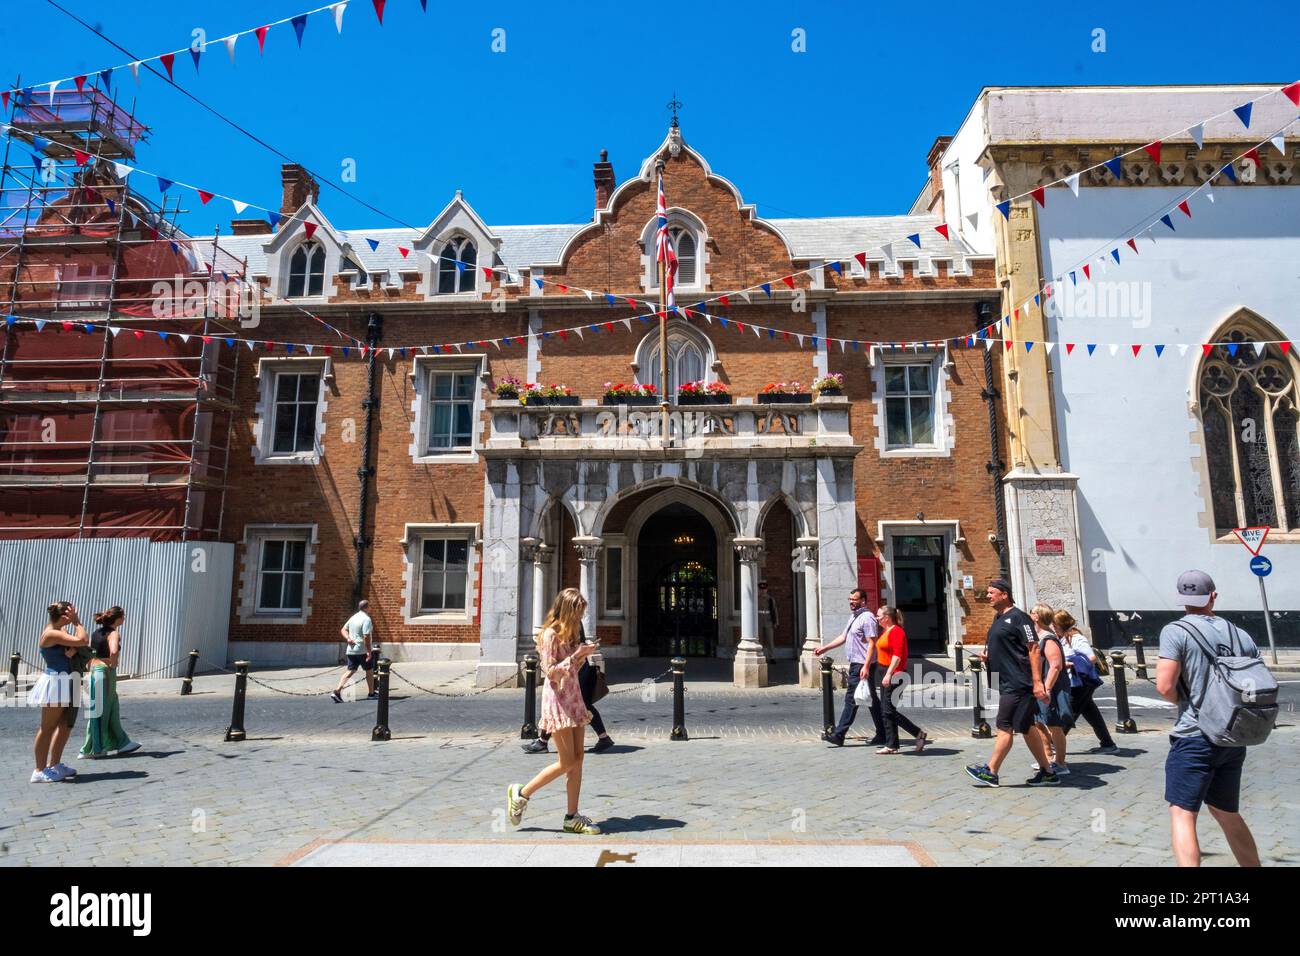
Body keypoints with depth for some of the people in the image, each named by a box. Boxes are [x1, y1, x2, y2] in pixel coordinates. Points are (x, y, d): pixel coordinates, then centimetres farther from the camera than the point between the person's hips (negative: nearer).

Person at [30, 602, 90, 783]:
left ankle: (54, 765, 24)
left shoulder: (59, 631, 12)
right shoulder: (52, 633, -17)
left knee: (65, 725, 14)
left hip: (63, 682, 10)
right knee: (47, 727, -1)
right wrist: (77, 622, -11)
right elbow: (83, 641, -23)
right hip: (55, 682, -10)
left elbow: (80, 642, 8)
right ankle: (39, 771, 7)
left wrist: (73, 649, -14)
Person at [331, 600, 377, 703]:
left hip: (351, 650, 7)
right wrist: (369, 652, -21)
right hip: (363, 650, -7)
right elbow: (366, 637, -24)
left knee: (350, 671, 7)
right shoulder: (366, 619, -17)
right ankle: (371, 693, 19)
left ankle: (337, 691, -8)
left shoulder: (353, 617, 11)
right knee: (370, 671, 9)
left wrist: (348, 638, 2)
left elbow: (343, 630, 17)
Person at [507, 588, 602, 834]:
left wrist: (583, 654, 3)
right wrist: (577, 654, -18)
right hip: (557, 700, -8)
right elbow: (551, 672, -17)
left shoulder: (569, 634, 14)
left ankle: (572, 817, 11)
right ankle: (521, 793, 11)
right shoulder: (551, 634, -12)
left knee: (577, 759, 5)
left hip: (573, 698, 8)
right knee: (567, 762, -5)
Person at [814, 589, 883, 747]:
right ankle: (882, 735, 17)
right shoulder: (853, 617, 17)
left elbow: (871, 643, -19)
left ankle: (839, 735, -1)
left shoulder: (867, 618, -13)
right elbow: (843, 637, 24)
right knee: (872, 700, 11)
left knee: (851, 699, -5)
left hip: (862, 666, -10)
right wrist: (824, 648, 21)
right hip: (855, 664, 10)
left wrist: (866, 666, -25)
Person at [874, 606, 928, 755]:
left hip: (894, 675, -10)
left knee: (889, 710, -9)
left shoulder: (896, 631, -14)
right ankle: (891, 745, 13)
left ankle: (919, 734, 3)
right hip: (886, 674, 10)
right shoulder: (885, 631, 16)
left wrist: (889, 674, -27)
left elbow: (897, 655, -22)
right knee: (886, 711, 9)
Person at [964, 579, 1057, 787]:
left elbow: (1034, 649, -17)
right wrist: (987, 656, 8)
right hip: (1007, 683, 10)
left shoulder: (1018, 617, -12)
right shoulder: (998, 618, 16)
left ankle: (990, 772, 0)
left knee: (1004, 727, -5)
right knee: (1025, 728, 13)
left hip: (1018, 683, -10)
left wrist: (1037, 681, -21)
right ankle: (1047, 773, 21)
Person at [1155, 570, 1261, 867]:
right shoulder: (1240, 635, 8)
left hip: (1194, 736, -7)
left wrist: (1184, 701, 2)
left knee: (1182, 815, -5)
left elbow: (1164, 686, -18)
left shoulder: (1175, 631, -11)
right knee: (1228, 815, 22)